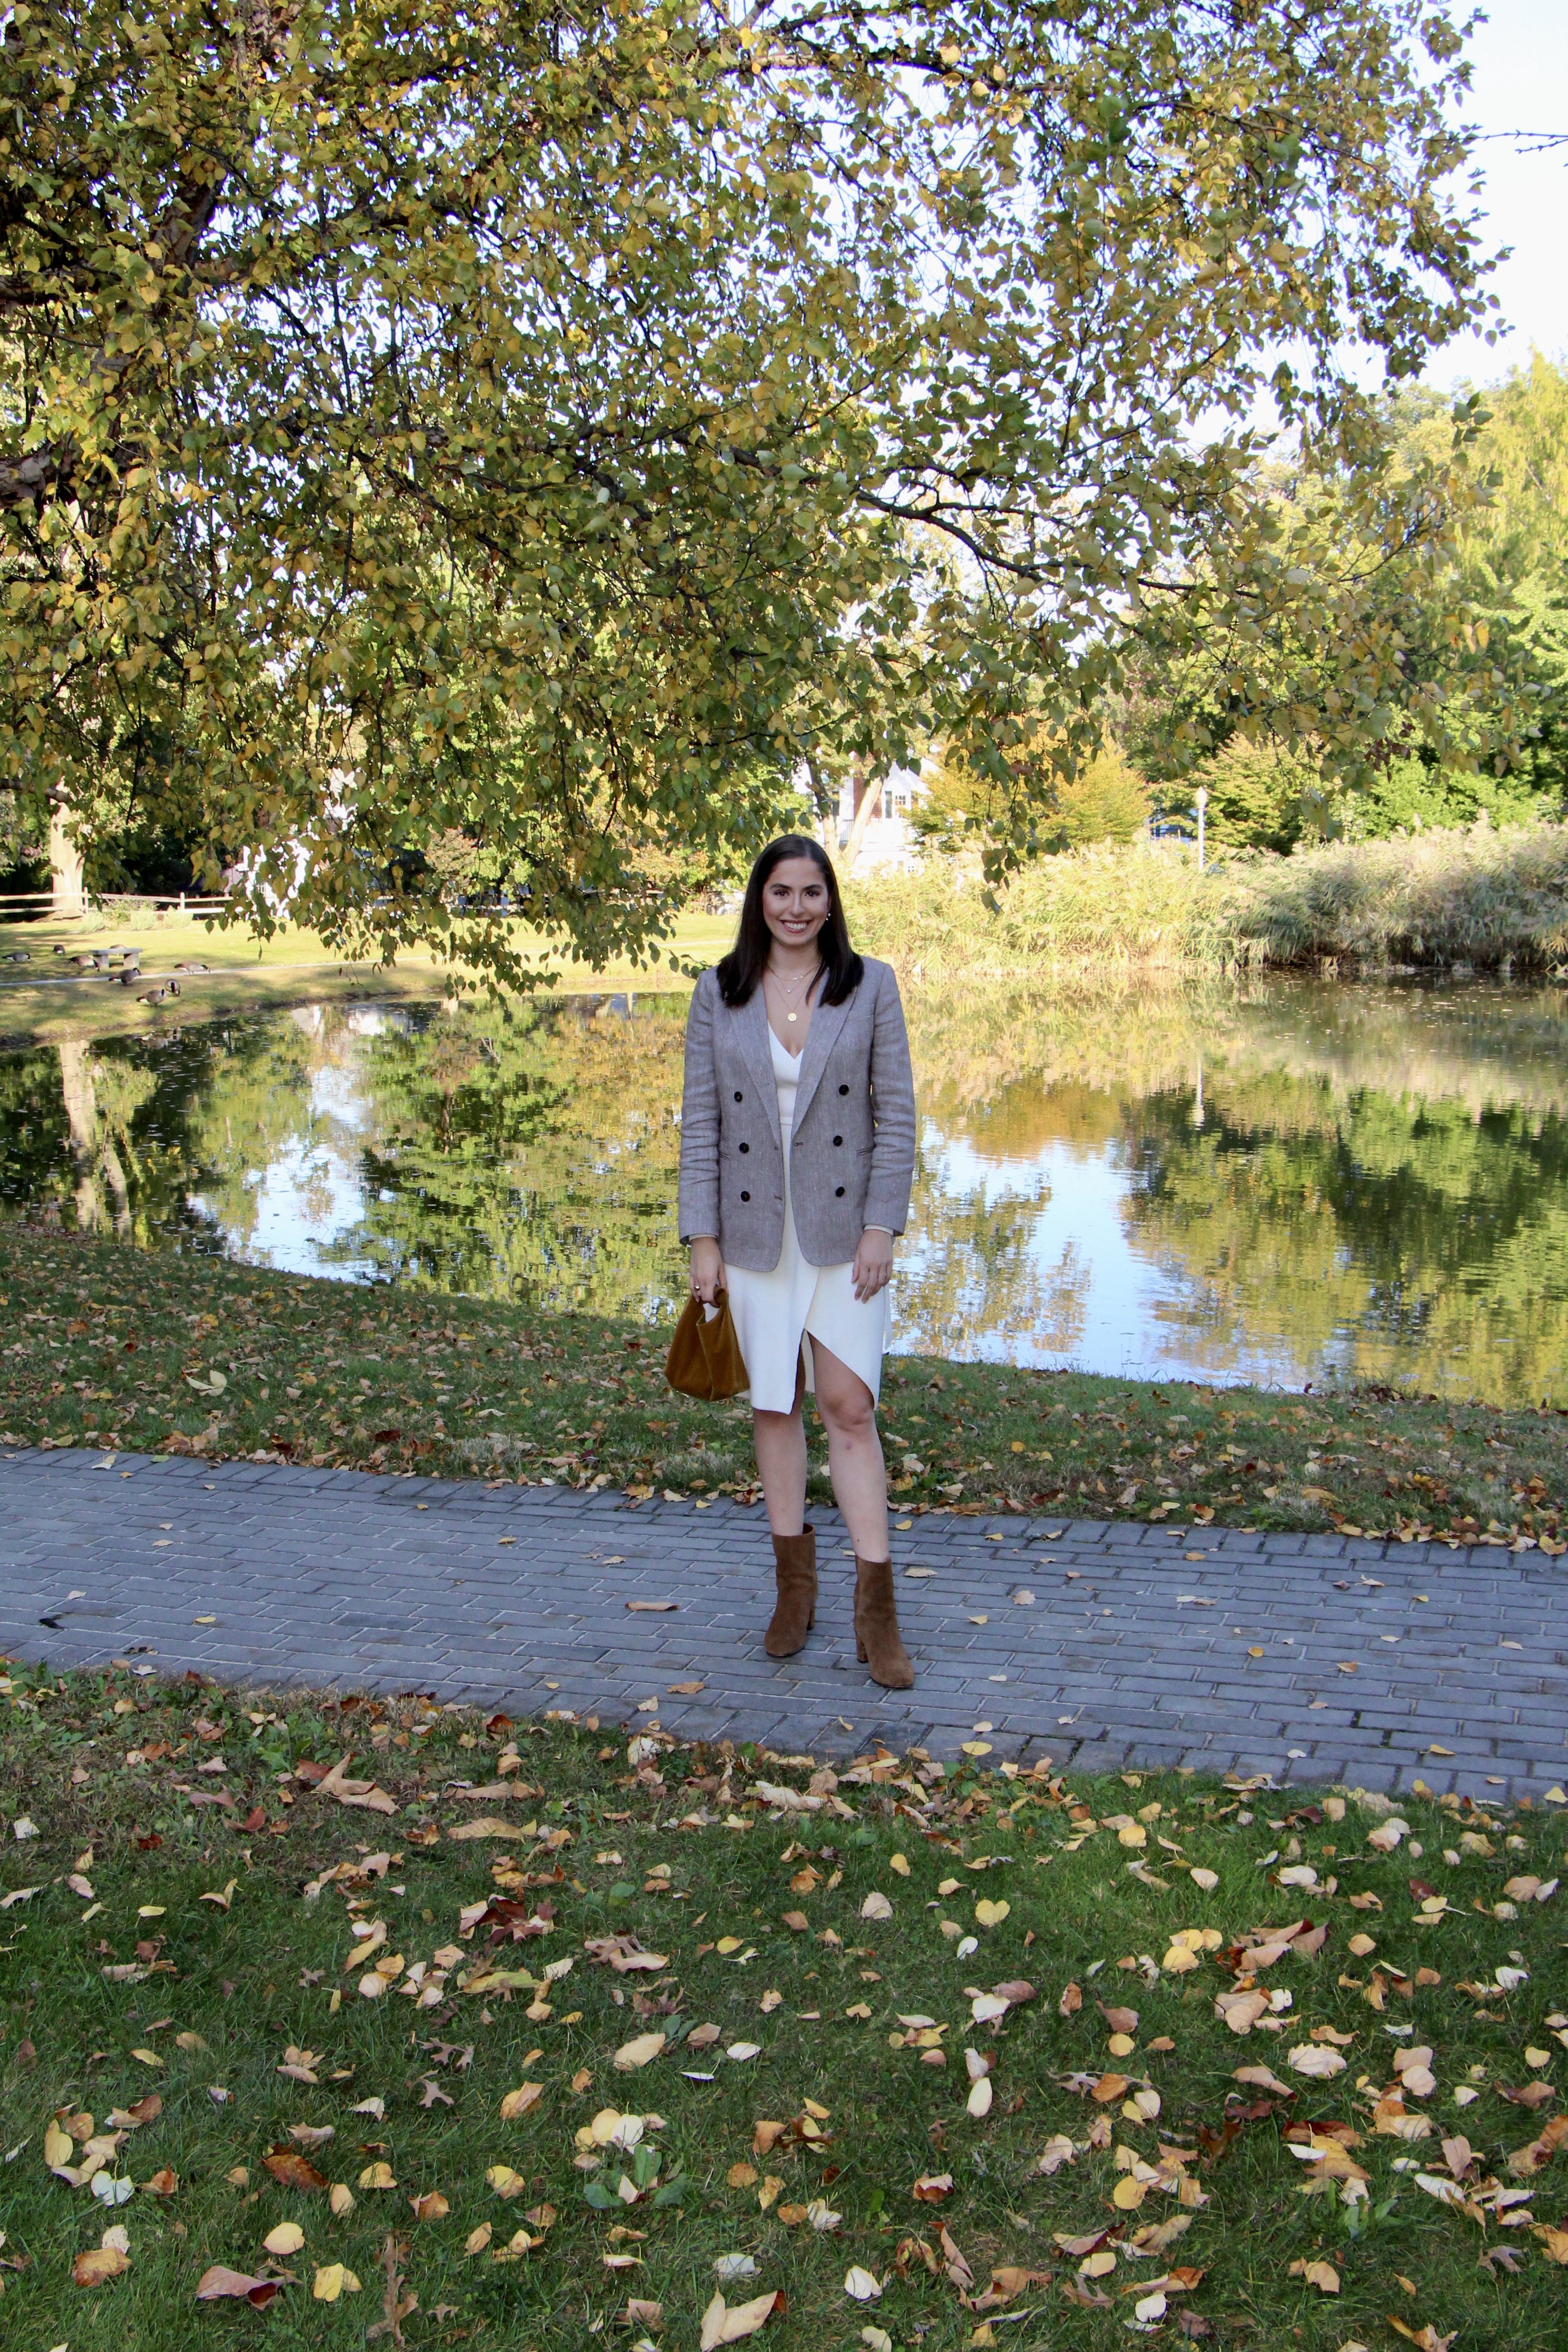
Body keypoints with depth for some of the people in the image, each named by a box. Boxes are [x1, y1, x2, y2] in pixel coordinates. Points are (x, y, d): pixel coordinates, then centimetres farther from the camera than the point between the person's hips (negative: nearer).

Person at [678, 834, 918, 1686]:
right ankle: (794, 1583, 26)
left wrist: (882, 1226, -8)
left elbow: (895, 1112, -2)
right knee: (773, 1407, 10)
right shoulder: (719, 994, 3)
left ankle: (876, 1608, 4)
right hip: (754, 1231, 2)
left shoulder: (871, 985, -1)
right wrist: (702, 1238, -2)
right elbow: (700, 1121, 3)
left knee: (849, 1406, -4)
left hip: (843, 1228, -2)